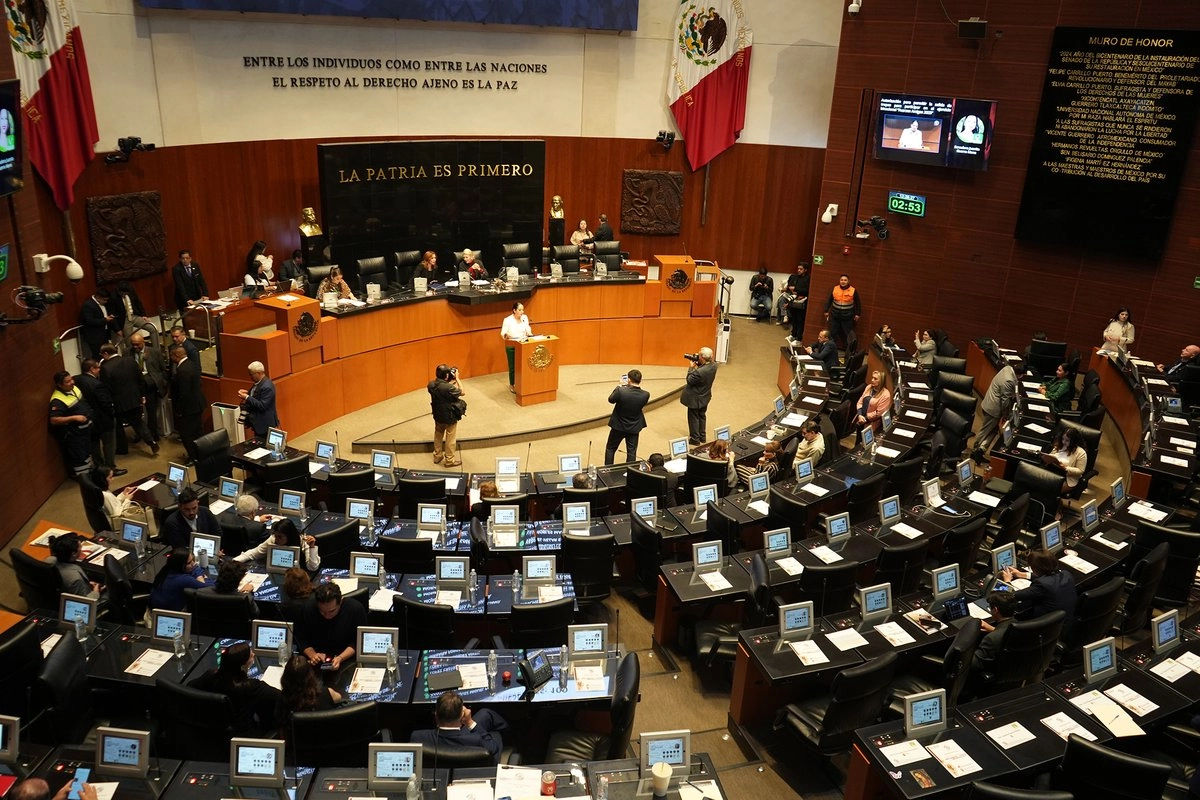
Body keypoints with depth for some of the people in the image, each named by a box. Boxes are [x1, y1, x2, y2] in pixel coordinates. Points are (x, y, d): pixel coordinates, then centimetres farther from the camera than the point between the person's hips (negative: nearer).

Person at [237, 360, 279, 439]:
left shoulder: (267, 386, -24)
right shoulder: (258, 383, 6)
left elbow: (262, 406, -26)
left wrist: (247, 397, -23)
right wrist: (247, 393, 2)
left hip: (265, 424, -10)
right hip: (258, 422, 10)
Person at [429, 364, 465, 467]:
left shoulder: (431, 384, -13)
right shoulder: (448, 388, -34)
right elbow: (462, 392, -17)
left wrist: (451, 382, -1)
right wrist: (457, 378, -14)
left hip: (437, 415, 6)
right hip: (449, 417, -6)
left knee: (438, 436, 25)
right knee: (450, 439, 13)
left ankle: (437, 456, 41)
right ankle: (449, 460, 27)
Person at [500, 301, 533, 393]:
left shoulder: (525, 318, 0)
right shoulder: (507, 320, -14)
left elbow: (528, 330, 7)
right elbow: (502, 333, -14)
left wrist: (530, 334, -12)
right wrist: (506, 335, -36)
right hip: (511, 346, -3)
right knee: (513, 366, 3)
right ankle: (512, 385, 20)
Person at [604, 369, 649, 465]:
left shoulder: (621, 391, -28)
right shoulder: (645, 395, -20)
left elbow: (611, 399, -8)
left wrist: (619, 386, 1)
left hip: (618, 425, -2)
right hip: (634, 427, 2)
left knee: (610, 449, 18)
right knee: (632, 452, 15)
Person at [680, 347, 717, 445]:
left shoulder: (699, 372, -38)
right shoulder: (714, 365, -14)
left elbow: (689, 380, -22)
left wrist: (691, 367, -14)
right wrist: (697, 364, -10)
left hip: (695, 399, -8)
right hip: (705, 397, 8)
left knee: (693, 418, 13)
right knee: (702, 416, 25)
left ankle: (695, 439, 26)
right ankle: (702, 437, 39)